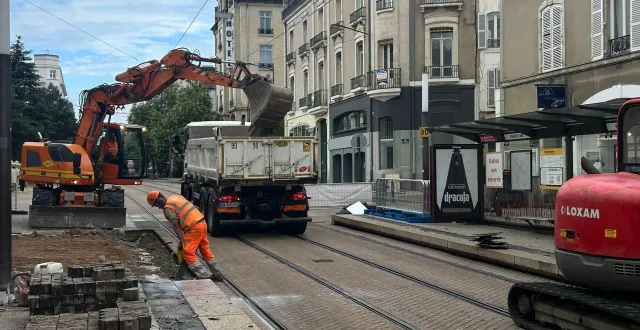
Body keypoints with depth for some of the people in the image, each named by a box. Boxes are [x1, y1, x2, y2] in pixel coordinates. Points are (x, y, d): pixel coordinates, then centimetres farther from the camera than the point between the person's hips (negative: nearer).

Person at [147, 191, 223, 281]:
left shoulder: (167, 208, -9)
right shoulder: (175, 196, 17)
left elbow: (176, 225, -12)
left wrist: (182, 241, -9)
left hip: (194, 228, -9)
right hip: (202, 222, 9)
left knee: (188, 253, -3)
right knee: (206, 250, 19)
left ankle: (205, 276, -5)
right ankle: (217, 274, 26)